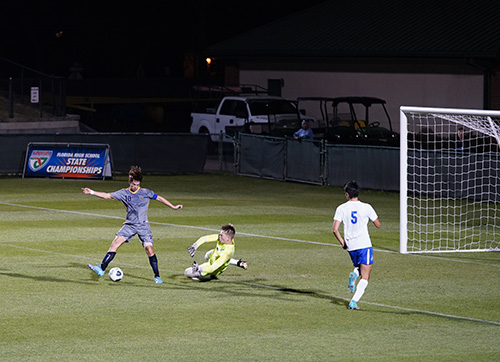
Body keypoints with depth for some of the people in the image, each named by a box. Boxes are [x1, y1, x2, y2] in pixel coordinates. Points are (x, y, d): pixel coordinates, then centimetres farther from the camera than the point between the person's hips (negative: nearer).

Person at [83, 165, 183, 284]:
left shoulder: (145, 192, 1)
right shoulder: (124, 193, 4)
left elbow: (159, 198, 10)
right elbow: (108, 196, 2)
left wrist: (173, 207, 11)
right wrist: (92, 192, -6)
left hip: (143, 225, -2)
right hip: (129, 224, 2)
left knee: (149, 248, -14)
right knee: (116, 241, -15)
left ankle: (157, 276, -2)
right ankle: (102, 269, -17)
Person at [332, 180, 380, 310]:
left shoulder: (341, 208, 1)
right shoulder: (366, 207, -3)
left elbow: (335, 229, -6)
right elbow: (378, 224, 7)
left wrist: (342, 242, 8)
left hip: (350, 246, 3)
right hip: (364, 245, -3)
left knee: (359, 267, 30)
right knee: (365, 277, 0)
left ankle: (354, 274, -4)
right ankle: (354, 301, -16)